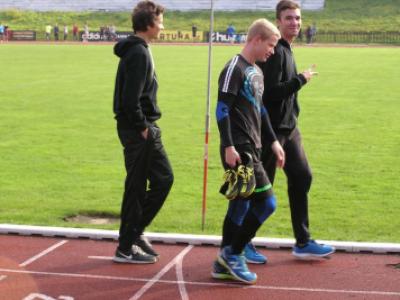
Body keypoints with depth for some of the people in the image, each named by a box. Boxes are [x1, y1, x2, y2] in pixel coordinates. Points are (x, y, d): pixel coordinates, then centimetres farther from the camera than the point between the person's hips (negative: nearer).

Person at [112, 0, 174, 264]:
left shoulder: (138, 50, 14)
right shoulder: (139, 53, -17)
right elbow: (131, 99, -24)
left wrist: (146, 125, 14)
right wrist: (142, 127, -16)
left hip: (145, 129, 10)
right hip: (139, 132, -10)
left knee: (163, 178, 15)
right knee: (137, 187, -2)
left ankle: (135, 232, 22)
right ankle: (126, 248, 8)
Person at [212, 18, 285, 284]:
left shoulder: (257, 72, 17)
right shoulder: (235, 69, -11)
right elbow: (222, 110, -16)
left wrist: (273, 141, 21)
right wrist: (228, 147, -21)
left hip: (252, 149, 9)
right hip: (239, 150, -9)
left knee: (241, 204, 11)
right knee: (266, 201, -11)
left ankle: (224, 264, 17)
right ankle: (233, 254, 0)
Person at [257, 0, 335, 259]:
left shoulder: (287, 50, 13)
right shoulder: (275, 51, -17)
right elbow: (271, 92, -24)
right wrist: (302, 79, -15)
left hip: (289, 128, 10)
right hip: (272, 129, -10)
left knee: (302, 178, 11)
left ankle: (303, 243, 20)